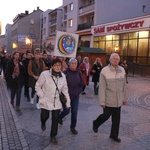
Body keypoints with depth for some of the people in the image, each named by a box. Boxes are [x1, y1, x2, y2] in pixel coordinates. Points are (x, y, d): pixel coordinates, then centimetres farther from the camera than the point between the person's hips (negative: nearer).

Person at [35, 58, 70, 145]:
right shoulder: (45, 74, -19)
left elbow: (65, 89, 3)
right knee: (45, 116, 14)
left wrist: (68, 102, 2)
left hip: (57, 102, 2)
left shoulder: (63, 76, -6)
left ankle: (53, 136, 24)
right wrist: (42, 96, -12)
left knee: (56, 119, 4)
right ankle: (43, 123, 53)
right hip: (46, 101, -2)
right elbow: (38, 86, -6)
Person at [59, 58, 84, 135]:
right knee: (66, 111, 4)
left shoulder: (79, 73, 0)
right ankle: (60, 117, 38)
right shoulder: (65, 73, -12)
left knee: (74, 112, 4)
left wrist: (77, 92, -5)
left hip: (75, 96, 3)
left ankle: (73, 127, 21)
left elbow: (81, 84, 6)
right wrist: (69, 93, -12)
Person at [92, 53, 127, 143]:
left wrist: (124, 98, 12)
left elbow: (124, 85, 8)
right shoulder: (104, 70, -12)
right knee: (106, 115, 9)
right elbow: (102, 87, -12)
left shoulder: (122, 70, 1)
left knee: (116, 118, 12)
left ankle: (114, 135, 31)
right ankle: (96, 123, 40)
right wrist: (102, 101, -12)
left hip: (118, 100, 4)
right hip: (108, 100, -4)